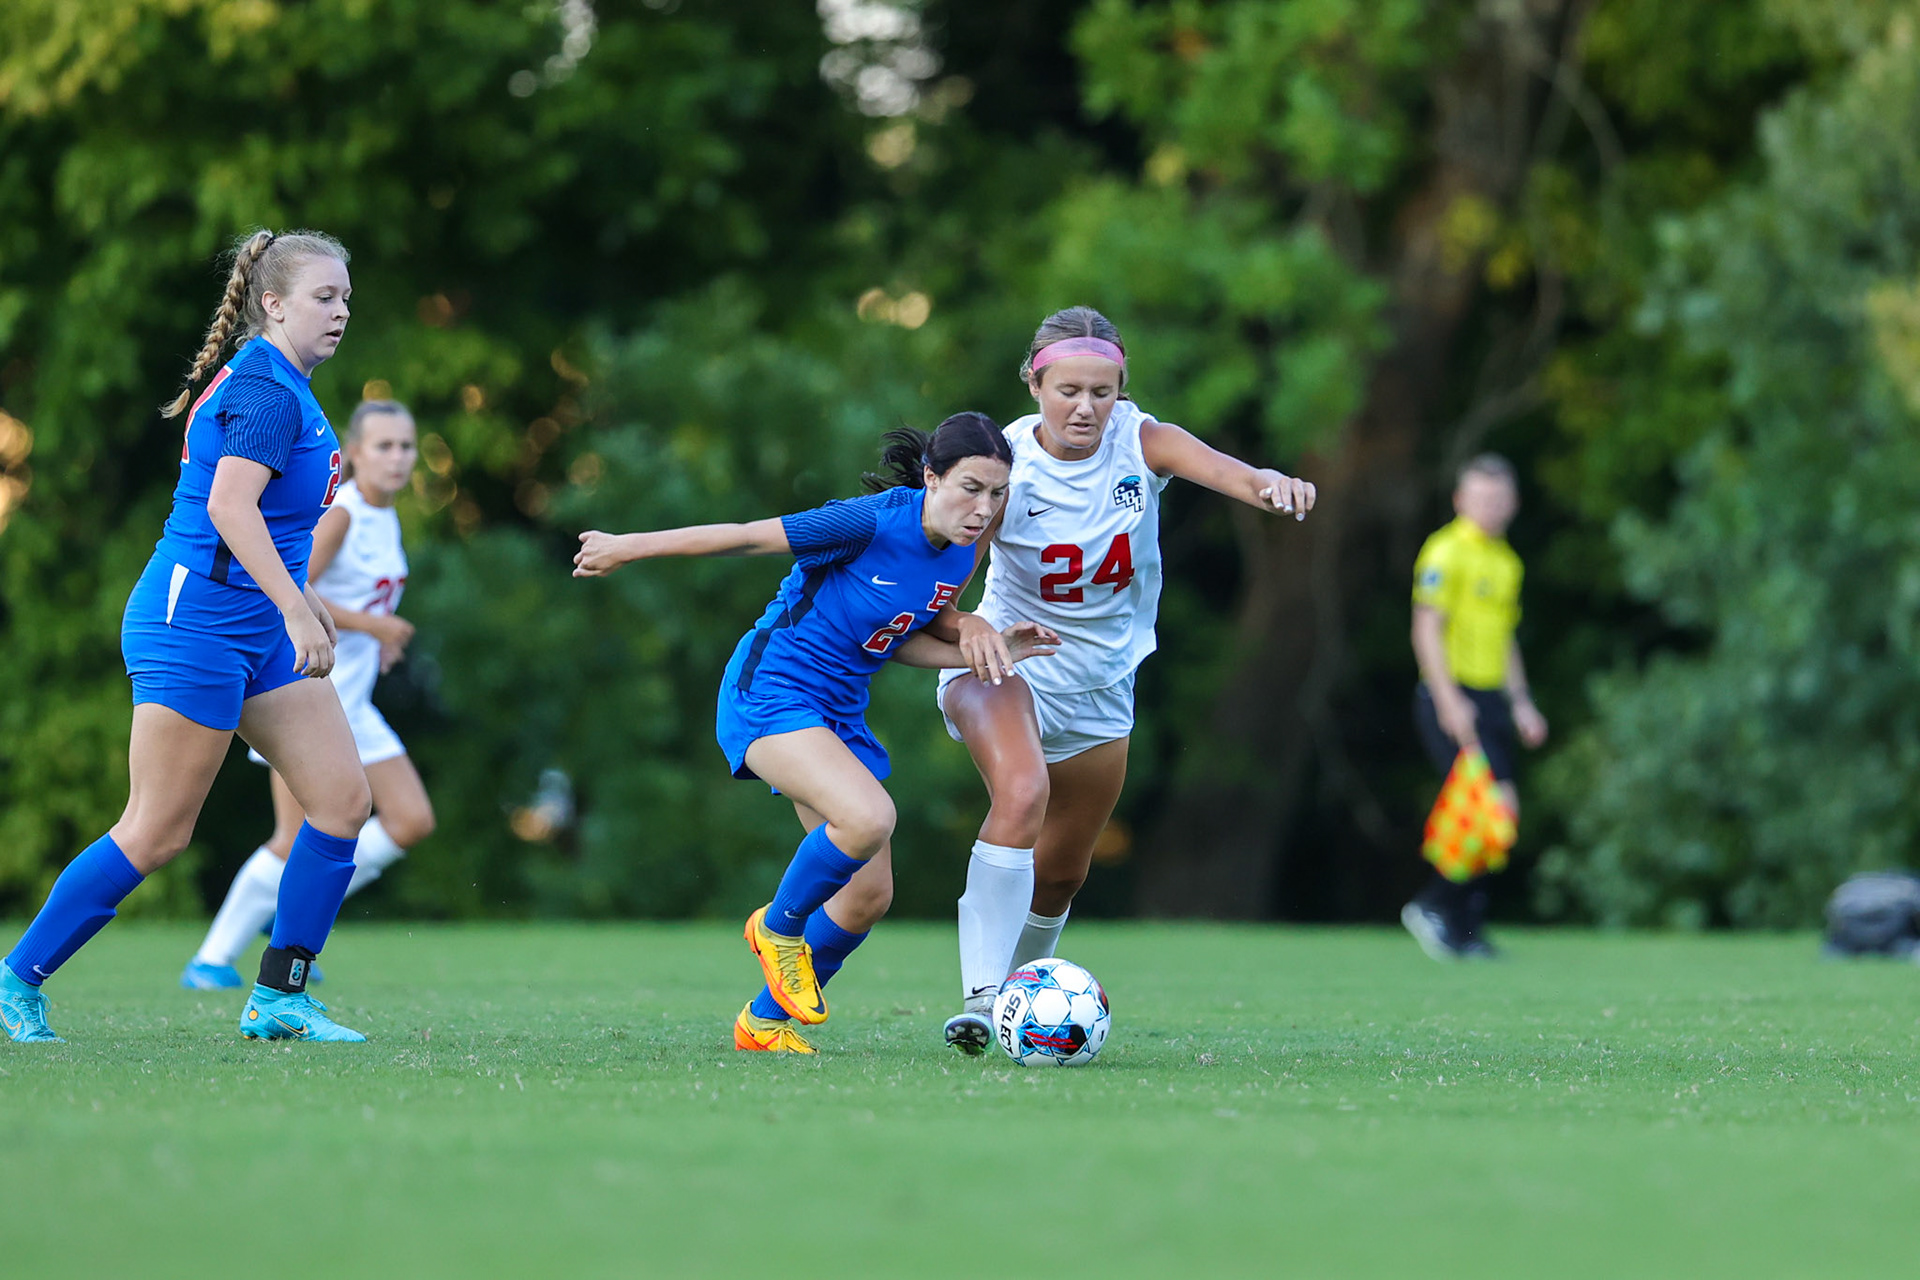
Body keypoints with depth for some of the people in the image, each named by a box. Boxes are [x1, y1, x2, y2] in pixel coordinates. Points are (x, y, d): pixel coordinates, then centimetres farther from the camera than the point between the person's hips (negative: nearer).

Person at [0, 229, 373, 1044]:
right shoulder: (267, 391, -15)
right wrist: (295, 608, -33)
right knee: (156, 834, -6)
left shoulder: (279, 387, 16)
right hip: (196, 618, -10)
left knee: (344, 800, 1)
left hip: (258, 632, 10)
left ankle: (279, 998, 5)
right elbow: (229, 503, -28)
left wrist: (299, 595, 31)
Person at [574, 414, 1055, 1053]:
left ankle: (766, 1022, 25)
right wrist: (629, 547, -7)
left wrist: (986, 654, 1)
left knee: (870, 894, 4)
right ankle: (780, 927, -2)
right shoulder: (875, 521, -23)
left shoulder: (957, 558, 0)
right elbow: (749, 537, -15)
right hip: (770, 693, -8)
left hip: (839, 711, 8)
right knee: (870, 817, -31)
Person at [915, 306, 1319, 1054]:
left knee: (1061, 873, 14)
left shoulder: (1139, 442, -14)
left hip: (1101, 685, 4)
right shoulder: (1006, 467, -20)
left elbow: (1224, 471, -34)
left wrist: (1271, 486, -57)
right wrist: (965, 627, -46)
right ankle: (979, 999, -36)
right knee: (1022, 792, -34)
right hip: (1006, 661, -4)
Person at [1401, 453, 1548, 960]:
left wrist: (1520, 703, 20)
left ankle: (1466, 933, 8)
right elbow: (1426, 629, -13)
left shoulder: (1507, 562, 19)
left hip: (1491, 700, 8)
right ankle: (1435, 906, -5)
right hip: (1453, 699, -8)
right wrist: (1449, 700, -20)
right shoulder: (1446, 552, -7)